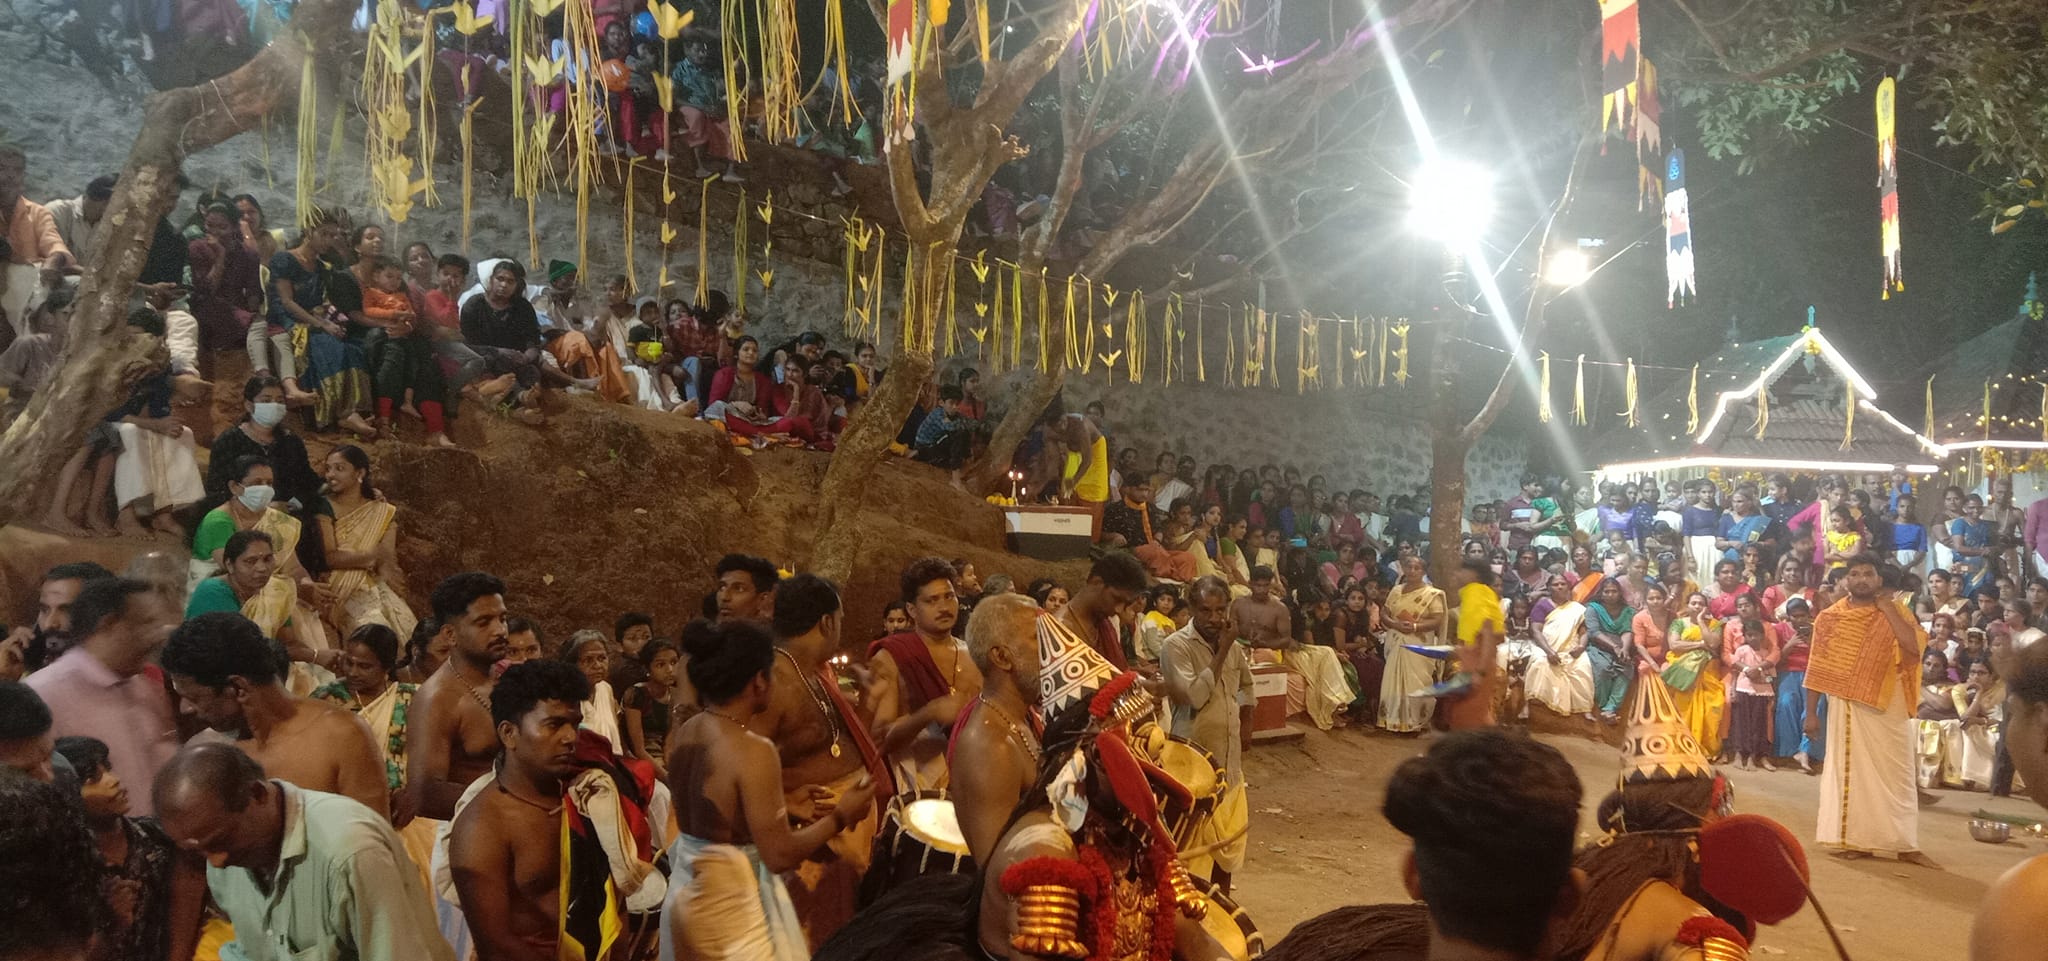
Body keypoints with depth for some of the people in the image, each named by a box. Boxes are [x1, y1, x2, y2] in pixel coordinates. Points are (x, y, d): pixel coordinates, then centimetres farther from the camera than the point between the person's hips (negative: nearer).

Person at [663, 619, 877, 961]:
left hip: (688, 890, 8)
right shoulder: (753, 751, -25)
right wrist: (840, 817, -10)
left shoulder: (685, 733, 0)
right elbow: (780, 855, -23)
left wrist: (782, 805, 11)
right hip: (733, 902, -8)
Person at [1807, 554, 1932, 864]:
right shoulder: (1829, 618, 3)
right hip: (1846, 708, 1)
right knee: (1851, 770, 4)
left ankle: (1905, 844, 7)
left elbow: (1915, 646, -18)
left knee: (1895, 772, 2)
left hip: (1889, 707, 0)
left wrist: (1887, 607, -12)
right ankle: (1859, 840, 10)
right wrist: (1811, 712, 2)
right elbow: (1817, 669, 5)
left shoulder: (1895, 612, 3)